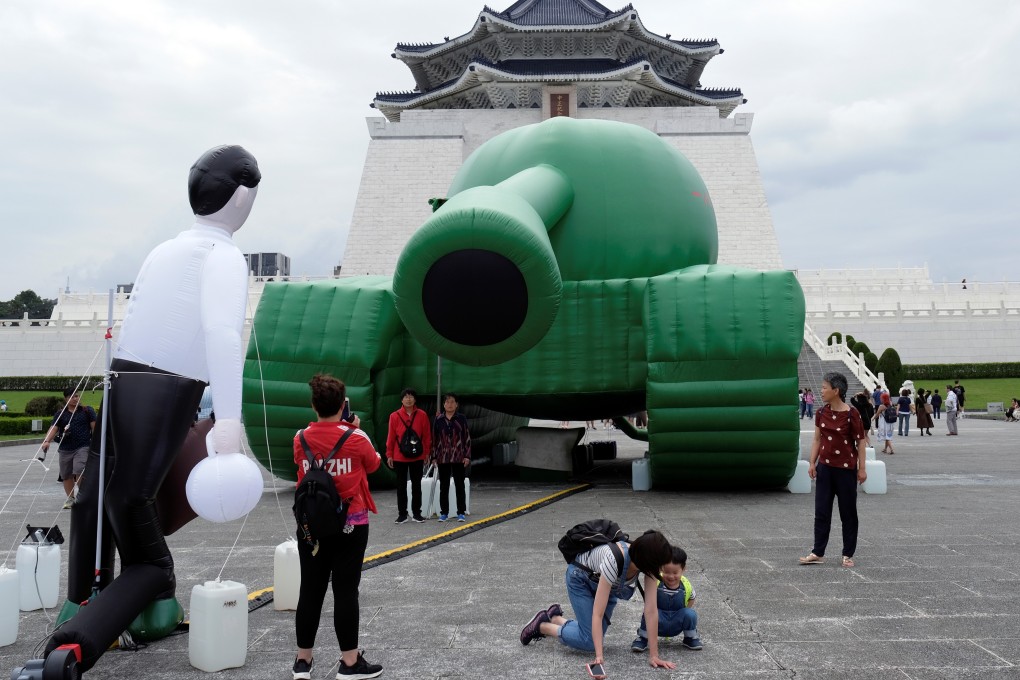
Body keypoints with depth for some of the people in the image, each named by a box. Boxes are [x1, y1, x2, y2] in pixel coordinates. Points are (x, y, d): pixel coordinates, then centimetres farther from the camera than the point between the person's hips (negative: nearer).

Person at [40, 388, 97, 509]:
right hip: (65, 449, 4)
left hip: (83, 447, -3)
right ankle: (70, 499, 27)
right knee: (66, 475, 11)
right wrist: (47, 441, -18)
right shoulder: (60, 414, 8)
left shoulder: (87, 411, 4)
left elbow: (94, 427, 2)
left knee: (79, 471, -18)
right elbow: (54, 428, -2)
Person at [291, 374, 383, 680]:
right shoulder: (356, 438, -11)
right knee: (345, 591, 1)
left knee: (310, 590, 9)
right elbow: (374, 465, 7)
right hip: (350, 526, -3)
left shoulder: (300, 439, -3)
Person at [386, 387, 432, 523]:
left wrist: (427, 453, 1)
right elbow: (391, 437, 0)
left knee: (416, 485, 8)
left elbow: (427, 436, 2)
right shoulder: (394, 416, -2)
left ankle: (416, 513, 17)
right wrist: (389, 455, -1)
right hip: (399, 457, 0)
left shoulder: (422, 415, -1)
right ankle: (402, 514, 13)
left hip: (417, 457, 0)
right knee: (401, 486, 6)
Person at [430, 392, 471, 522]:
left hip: (459, 458, -1)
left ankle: (461, 513, 9)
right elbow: (434, 438, 7)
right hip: (443, 458, 1)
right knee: (443, 486, 7)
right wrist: (434, 456, 4)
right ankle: (444, 513, 15)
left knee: (460, 485, 2)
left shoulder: (461, 418, 1)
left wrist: (467, 456, -4)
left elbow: (467, 437, 2)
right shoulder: (438, 419, 4)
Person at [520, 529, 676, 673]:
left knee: (596, 635, 7)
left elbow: (651, 610, -26)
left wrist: (654, 655, -27)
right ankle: (541, 625, 9)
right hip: (581, 578, -6)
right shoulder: (614, 561, -44)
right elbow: (597, 614, -40)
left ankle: (554, 617, 31)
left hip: (603, 581, 6)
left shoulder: (648, 561, -28)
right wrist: (599, 656, -43)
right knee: (590, 641, -12)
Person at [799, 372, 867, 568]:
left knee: (848, 512, 7)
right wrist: (812, 463, 4)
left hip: (846, 469, -5)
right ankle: (818, 553, 12)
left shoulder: (851, 414, -12)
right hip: (825, 467, 5)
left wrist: (862, 468, -7)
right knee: (821, 511, 6)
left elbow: (860, 442, -7)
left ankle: (848, 554, 17)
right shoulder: (821, 413, 2)